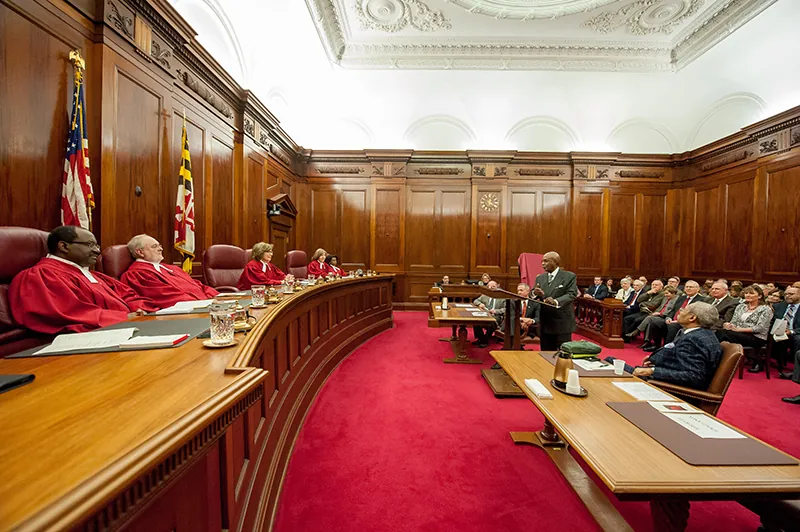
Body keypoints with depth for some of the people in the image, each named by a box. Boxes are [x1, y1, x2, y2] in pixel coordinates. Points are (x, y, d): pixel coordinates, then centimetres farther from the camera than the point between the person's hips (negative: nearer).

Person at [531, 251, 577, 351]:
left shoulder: (569, 276, -3)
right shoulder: (540, 278, 11)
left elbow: (572, 294, -14)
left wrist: (556, 301, -32)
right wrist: (535, 293, -17)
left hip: (562, 324, -4)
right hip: (545, 323, 5)